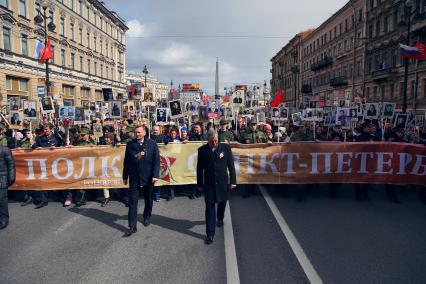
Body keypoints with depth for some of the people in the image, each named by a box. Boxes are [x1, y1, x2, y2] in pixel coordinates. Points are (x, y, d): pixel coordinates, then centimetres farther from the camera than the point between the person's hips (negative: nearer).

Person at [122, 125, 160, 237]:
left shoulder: (152, 144, -3)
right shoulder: (130, 144, 3)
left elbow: (156, 160, -5)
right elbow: (126, 161, 6)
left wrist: (155, 175, -12)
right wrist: (125, 177, 6)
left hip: (148, 177, 0)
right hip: (134, 178, 1)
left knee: (148, 199, 15)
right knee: (132, 202, -2)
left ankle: (147, 217, 40)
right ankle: (132, 227, 4)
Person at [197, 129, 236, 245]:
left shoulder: (226, 147, -7)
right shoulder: (202, 150, -6)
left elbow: (231, 165, -2)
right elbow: (199, 168, 1)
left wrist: (233, 181, -3)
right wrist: (200, 184, 3)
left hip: (222, 182, 1)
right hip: (209, 183, -1)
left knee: (222, 202, 19)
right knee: (210, 207, -2)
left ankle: (220, 218, 51)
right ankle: (210, 234, 6)